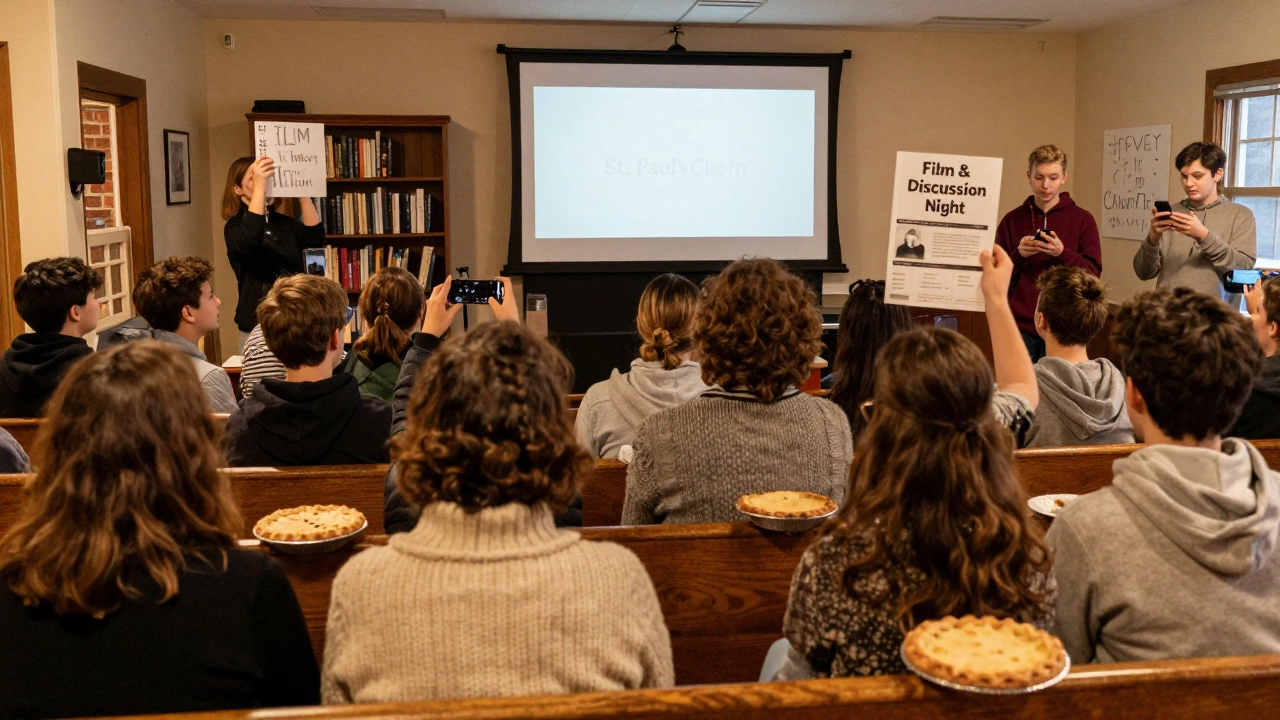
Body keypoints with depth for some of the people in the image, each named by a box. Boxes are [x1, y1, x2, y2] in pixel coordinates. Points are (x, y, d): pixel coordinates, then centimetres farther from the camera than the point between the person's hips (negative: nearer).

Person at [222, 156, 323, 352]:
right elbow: (250, 241, -29)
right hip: (258, 324, -5)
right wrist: (259, 186, -31)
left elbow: (315, 237, -6)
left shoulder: (283, 222, 12)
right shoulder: (235, 227, -4)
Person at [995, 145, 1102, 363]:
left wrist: (1062, 253, -17)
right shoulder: (1011, 220, 6)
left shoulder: (1082, 220, 3)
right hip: (1019, 326, 1)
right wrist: (1018, 255, -13)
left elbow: (1093, 272, -2)